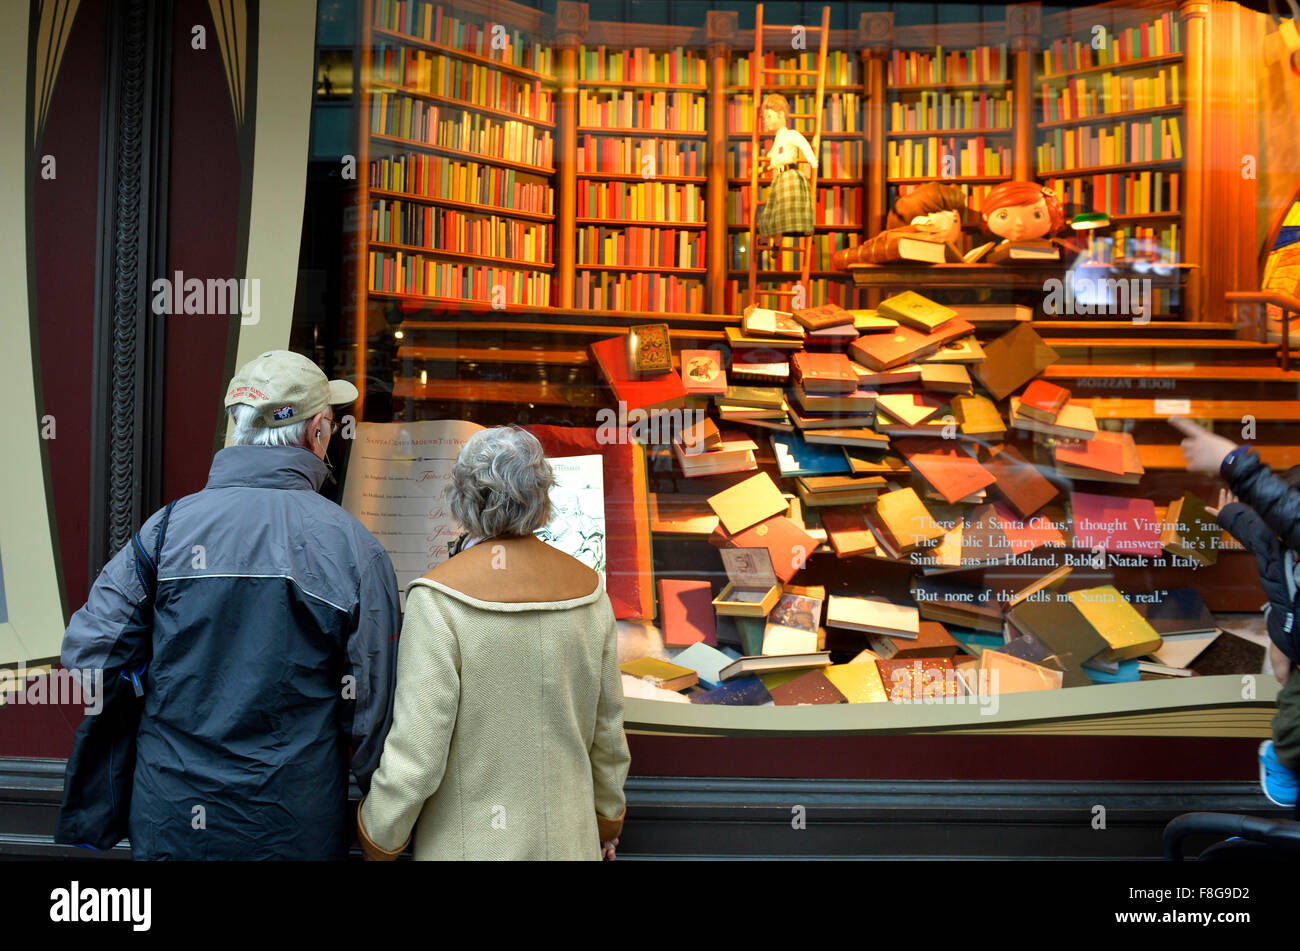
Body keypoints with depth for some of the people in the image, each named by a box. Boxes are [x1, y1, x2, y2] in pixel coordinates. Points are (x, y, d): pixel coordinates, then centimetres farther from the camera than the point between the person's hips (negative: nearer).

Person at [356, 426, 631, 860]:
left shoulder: (440, 600, -19)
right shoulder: (586, 589, -5)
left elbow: (415, 758, -18)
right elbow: (607, 727, 5)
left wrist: (378, 841, -1)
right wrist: (607, 818, 20)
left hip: (468, 842, -4)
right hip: (566, 838, 4)